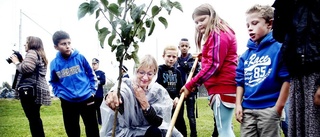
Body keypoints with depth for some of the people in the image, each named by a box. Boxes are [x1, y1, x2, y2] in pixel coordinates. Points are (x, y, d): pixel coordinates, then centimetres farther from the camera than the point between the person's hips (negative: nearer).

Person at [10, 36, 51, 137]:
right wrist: (20, 62, 17)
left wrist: (16, 62, -4)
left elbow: (27, 68, -20)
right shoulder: (40, 55, 25)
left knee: (33, 118, -9)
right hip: (37, 90, 10)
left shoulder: (32, 52, -4)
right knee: (35, 118, 15)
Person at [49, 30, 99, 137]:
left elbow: (90, 74, 6)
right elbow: (54, 82, 13)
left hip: (87, 99, -1)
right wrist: (59, 93, -1)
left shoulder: (80, 57, -6)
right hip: (68, 102, 1)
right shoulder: (54, 63, -3)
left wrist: (92, 90, 2)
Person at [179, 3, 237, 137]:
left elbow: (213, 65, -20)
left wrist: (190, 85, -19)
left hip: (222, 87, -11)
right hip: (223, 86, 11)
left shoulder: (218, 35, -12)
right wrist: (203, 57, 14)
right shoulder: (216, 35, 23)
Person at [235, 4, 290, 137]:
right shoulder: (246, 55, 11)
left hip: (269, 109, -5)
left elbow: (287, 79, -10)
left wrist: (278, 107, -12)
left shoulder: (279, 49, -6)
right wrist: (238, 105, 4)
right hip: (247, 109, 6)